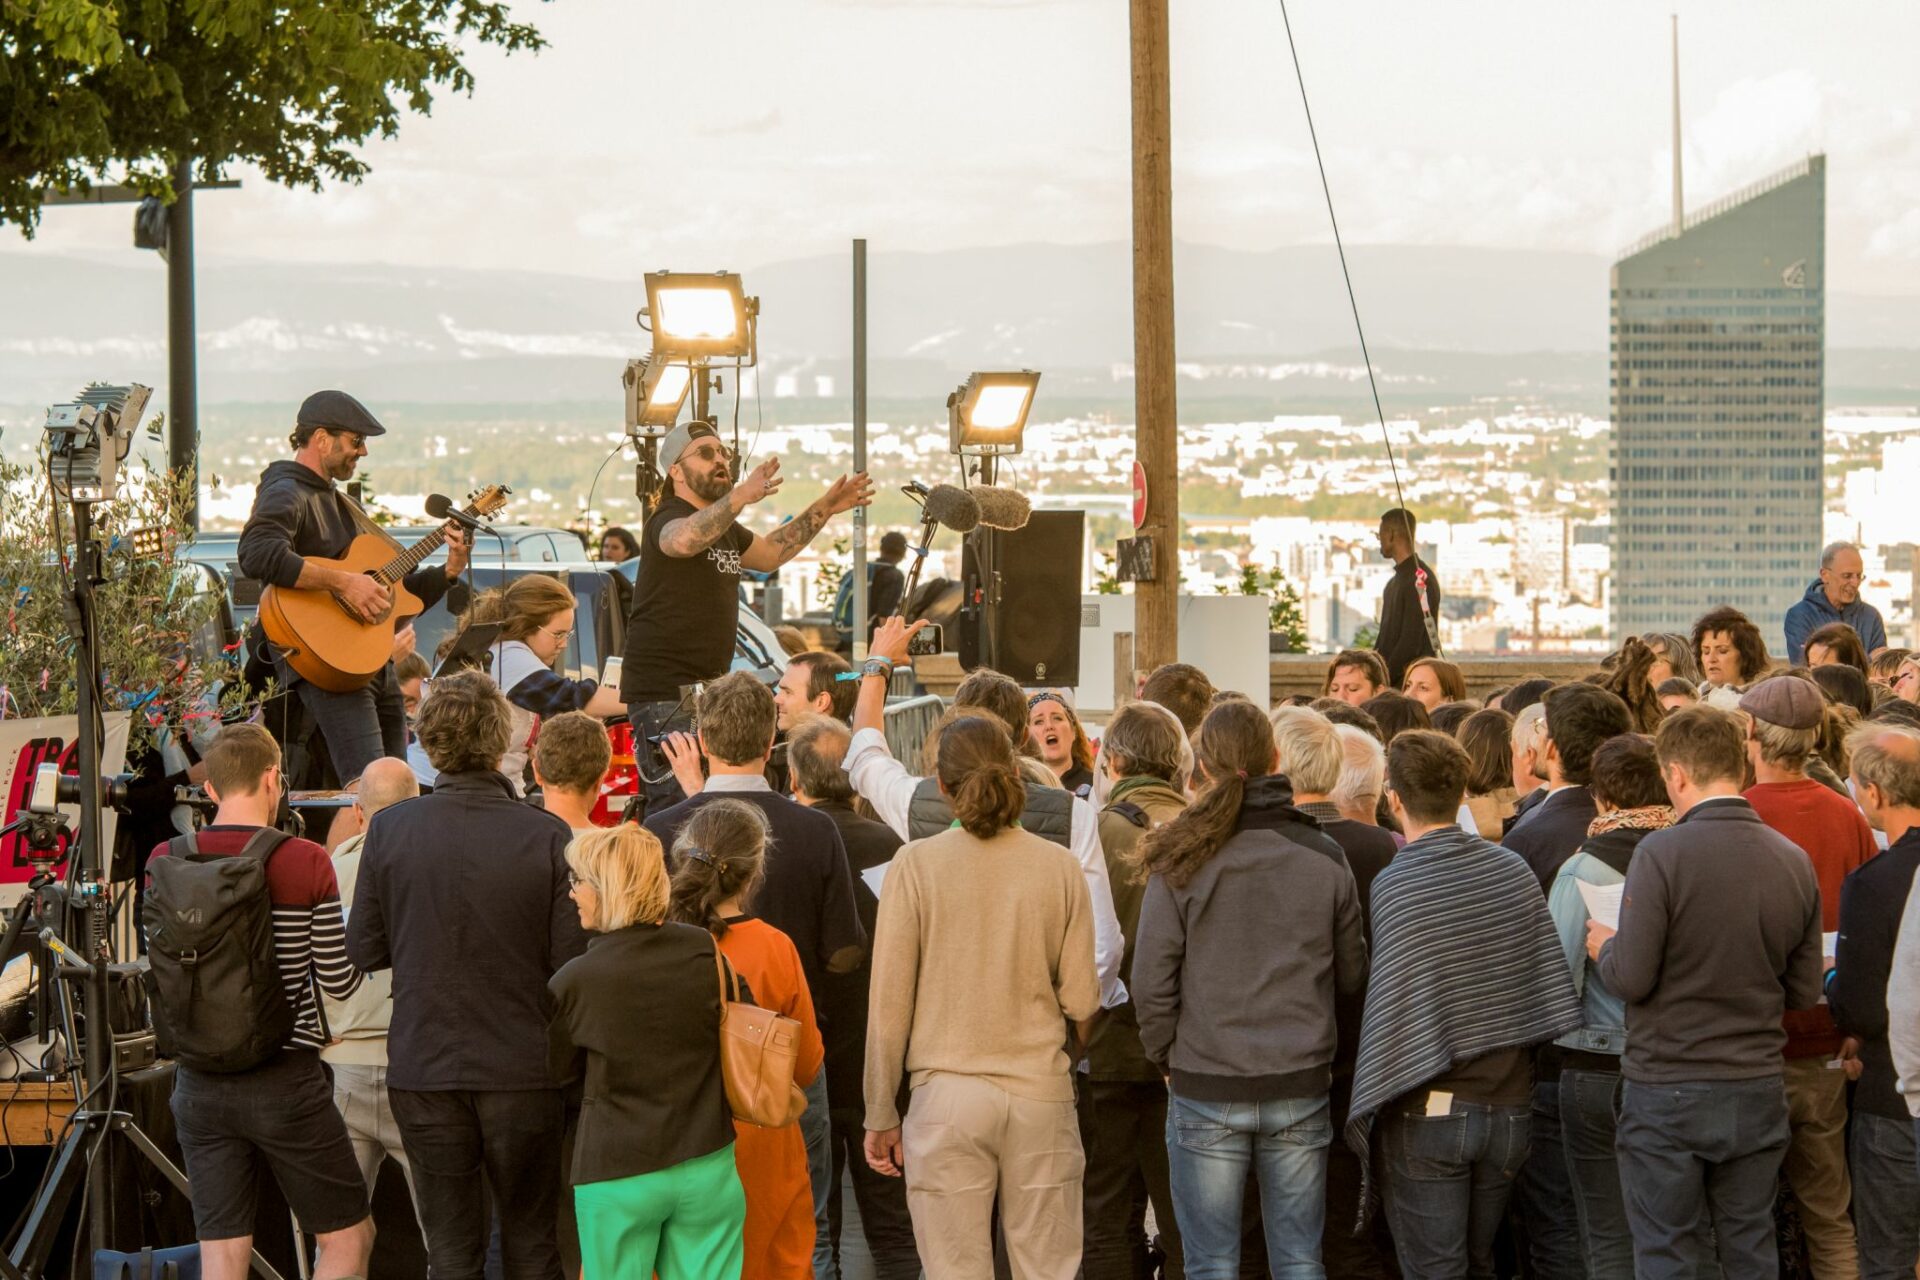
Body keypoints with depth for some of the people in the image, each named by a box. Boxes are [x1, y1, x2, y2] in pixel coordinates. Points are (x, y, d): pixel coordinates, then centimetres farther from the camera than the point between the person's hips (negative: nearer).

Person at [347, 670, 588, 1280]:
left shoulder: (389, 829, -7)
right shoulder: (547, 836, -12)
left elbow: (365, 950, 0)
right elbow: (570, 962, -11)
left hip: (423, 1071, 1)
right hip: (523, 1068, -1)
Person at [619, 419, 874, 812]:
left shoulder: (725, 527, 17)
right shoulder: (668, 519, -12)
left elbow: (769, 553, 35)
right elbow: (684, 540, -38)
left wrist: (823, 510, 27)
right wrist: (741, 496, -51)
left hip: (710, 687, 9)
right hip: (664, 691, -9)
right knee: (676, 805, -17)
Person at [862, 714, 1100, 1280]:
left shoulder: (916, 863, -4)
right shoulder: (1059, 866, 0)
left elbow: (889, 1004, -3)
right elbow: (1081, 1000, 2)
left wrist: (881, 1116, 5)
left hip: (947, 1093, -1)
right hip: (1042, 1090, 2)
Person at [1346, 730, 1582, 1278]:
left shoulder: (1392, 887, -14)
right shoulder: (1512, 870, -1)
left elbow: (1389, 1007, -15)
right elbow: (1553, 985, 3)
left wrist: (1368, 1107, -4)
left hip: (1428, 1113, -5)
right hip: (1508, 1105, 5)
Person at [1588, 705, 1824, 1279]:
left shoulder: (1662, 853, -17)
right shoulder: (1794, 861, 0)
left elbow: (1632, 979, -16)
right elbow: (1804, 990, 6)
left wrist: (1605, 947, 5)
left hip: (1668, 1091, -5)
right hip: (1757, 1091, 5)